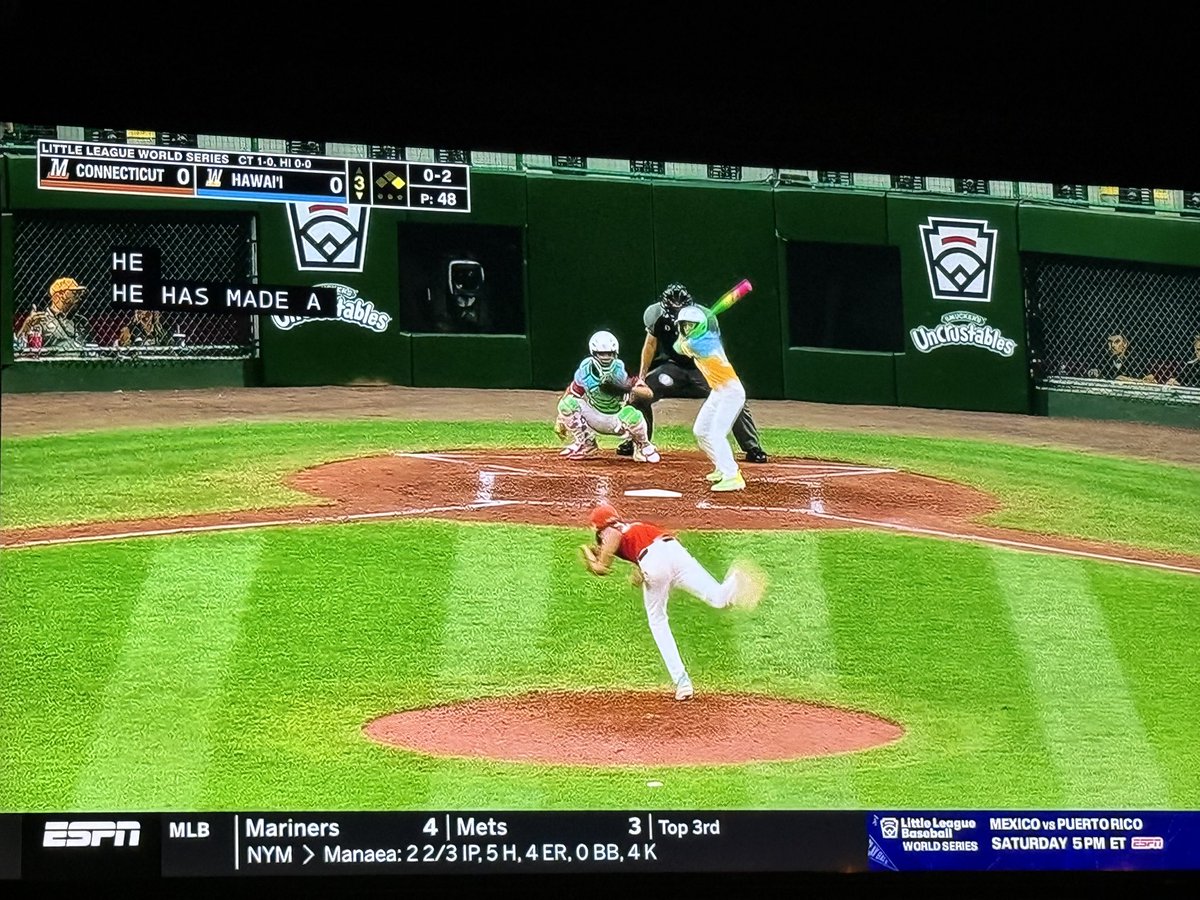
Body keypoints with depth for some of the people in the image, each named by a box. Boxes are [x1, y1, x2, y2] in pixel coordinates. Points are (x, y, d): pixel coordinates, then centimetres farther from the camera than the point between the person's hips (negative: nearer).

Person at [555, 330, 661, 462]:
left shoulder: (620, 371, -21)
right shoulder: (585, 370, -15)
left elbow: (648, 393, -26)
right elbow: (572, 392, -1)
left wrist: (629, 388, -45)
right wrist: (561, 419, -1)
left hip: (616, 420, -3)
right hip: (594, 417, 3)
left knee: (632, 415, -36)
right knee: (567, 404, -21)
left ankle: (643, 446, -2)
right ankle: (585, 444, 2)